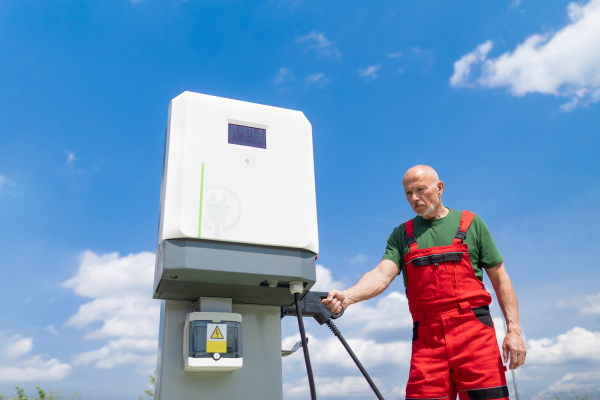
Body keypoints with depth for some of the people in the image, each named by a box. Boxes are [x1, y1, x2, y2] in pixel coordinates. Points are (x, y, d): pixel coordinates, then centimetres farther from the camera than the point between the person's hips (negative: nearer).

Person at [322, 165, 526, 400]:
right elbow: (382, 275, -3)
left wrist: (514, 329, 0)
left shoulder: (471, 224, 11)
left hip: (473, 330, -1)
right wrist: (346, 297, -22)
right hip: (426, 339, 1)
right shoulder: (402, 235, 13)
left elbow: (500, 278, 10)